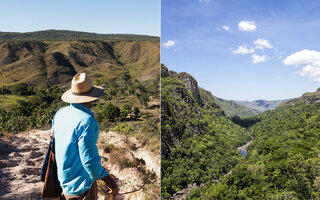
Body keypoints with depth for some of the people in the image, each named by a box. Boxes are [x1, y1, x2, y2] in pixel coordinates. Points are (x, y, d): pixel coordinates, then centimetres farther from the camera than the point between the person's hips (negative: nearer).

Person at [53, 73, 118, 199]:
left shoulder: (60, 113, -1)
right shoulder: (86, 121, -26)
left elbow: (55, 143, 10)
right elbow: (89, 160, -26)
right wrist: (109, 181, -15)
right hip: (81, 186, -8)